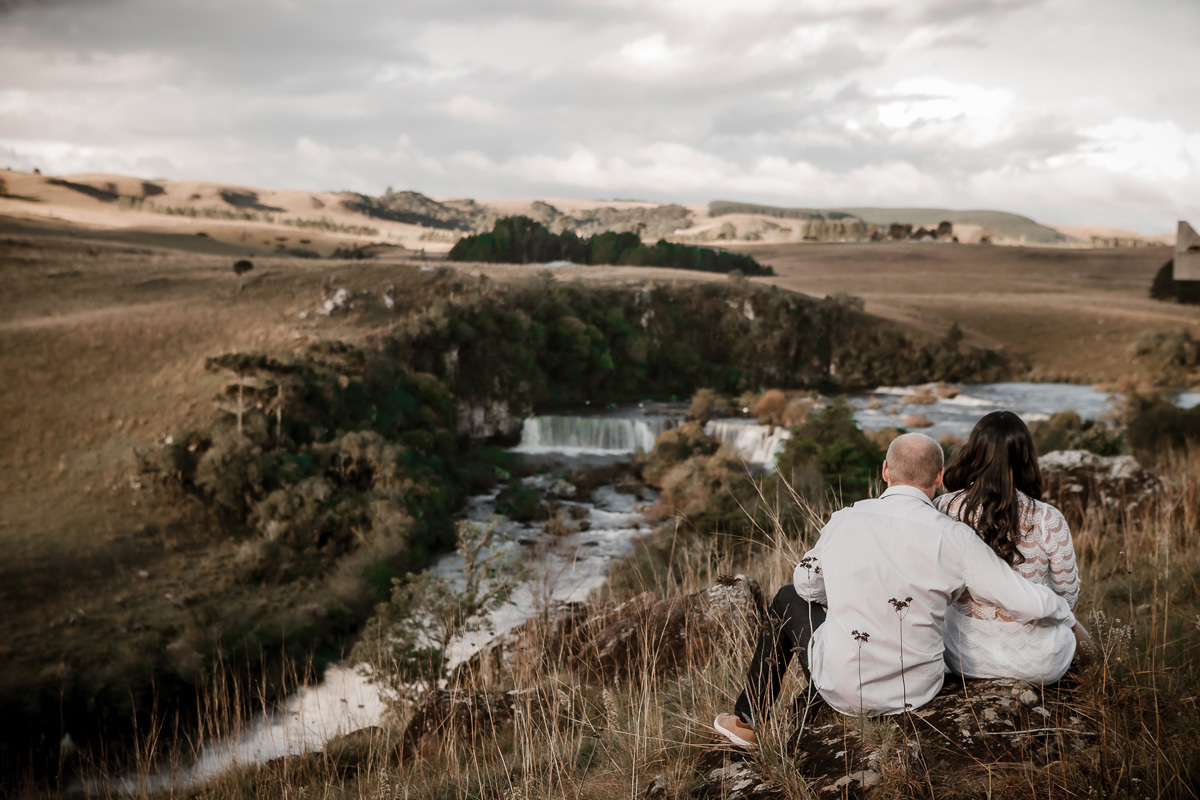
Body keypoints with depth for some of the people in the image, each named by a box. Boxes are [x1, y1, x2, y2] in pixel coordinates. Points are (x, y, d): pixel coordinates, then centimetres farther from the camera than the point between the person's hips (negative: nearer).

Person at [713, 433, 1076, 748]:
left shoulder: (844, 521, -9)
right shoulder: (954, 538, -14)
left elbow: (807, 584, 8)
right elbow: (1029, 604, -12)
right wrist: (1066, 615, 11)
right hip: (917, 692, 1)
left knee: (788, 600, 28)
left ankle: (747, 721, 39)